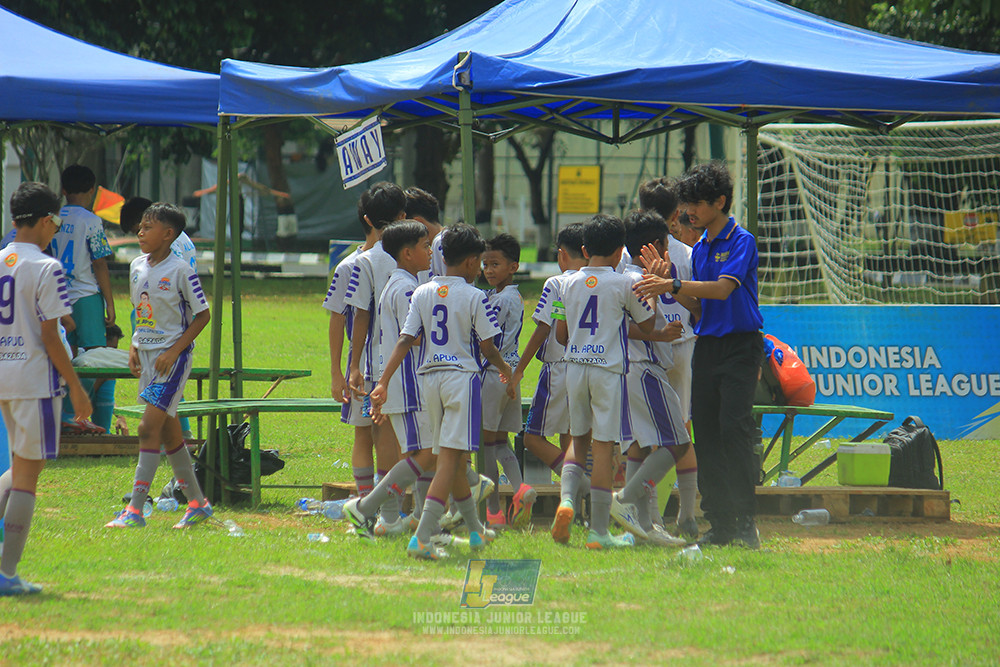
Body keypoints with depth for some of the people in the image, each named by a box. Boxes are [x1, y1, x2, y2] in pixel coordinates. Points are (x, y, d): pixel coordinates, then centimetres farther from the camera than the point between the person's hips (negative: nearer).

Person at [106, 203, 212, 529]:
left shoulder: (180, 270, -13)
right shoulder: (137, 266, 8)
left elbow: (202, 315, -10)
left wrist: (174, 351, -15)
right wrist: (134, 346, 6)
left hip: (173, 354, -8)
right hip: (146, 353, 8)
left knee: (149, 427, -14)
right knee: (168, 430, 11)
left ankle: (135, 510, -15)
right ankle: (197, 503, 22)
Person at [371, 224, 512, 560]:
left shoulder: (422, 293, 6)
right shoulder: (473, 297, -6)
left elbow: (405, 340, -1)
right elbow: (487, 347, -4)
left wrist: (383, 382, -3)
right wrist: (504, 368, 17)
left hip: (430, 378, 6)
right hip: (462, 376, -6)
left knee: (453, 458, 17)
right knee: (450, 459, -9)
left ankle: (476, 531, 32)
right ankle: (422, 538, -20)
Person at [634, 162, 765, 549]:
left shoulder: (741, 241, -8)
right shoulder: (700, 248, 15)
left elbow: (723, 288, -21)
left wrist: (674, 285, -28)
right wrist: (665, 277, 1)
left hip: (740, 346, -7)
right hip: (706, 347, 7)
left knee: (734, 429, -15)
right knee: (705, 436, 3)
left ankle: (746, 522, -12)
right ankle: (720, 524, 6)